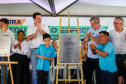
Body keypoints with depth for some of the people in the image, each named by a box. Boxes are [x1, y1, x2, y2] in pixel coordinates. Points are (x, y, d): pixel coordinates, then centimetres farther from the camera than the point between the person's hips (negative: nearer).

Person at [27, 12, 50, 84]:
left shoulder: (45, 26, 12)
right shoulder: (30, 28, 13)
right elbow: (28, 38, -2)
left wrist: (40, 29, -8)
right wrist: (37, 32, -8)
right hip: (34, 50, 1)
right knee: (35, 69, 1)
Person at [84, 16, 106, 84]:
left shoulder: (103, 31, -10)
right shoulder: (90, 29, 9)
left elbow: (100, 42, -23)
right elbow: (85, 40, 10)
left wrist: (90, 36, -22)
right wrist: (87, 38, -11)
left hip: (98, 57, -5)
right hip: (89, 56, 6)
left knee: (98, 75, 6)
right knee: (88, 74, 15)